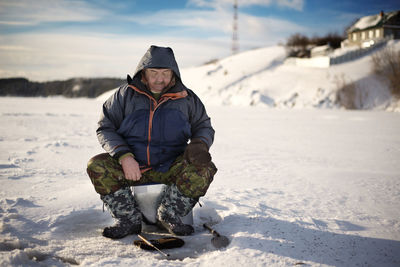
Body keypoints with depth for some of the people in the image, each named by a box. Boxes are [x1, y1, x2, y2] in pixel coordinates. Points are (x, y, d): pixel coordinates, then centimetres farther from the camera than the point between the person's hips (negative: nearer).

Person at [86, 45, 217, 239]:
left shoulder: (186, 98, 6)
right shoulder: (125, 95, 2)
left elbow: (204, 127, 14)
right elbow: (105, 128, 2)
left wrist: (199, 145, -12)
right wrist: (124, 156, -16)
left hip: (171, 166, 0)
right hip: (132, 165, 0)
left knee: (204, 169, -27)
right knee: (96, 166, -24)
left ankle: (168, 215, -8)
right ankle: (129, 219, -11)